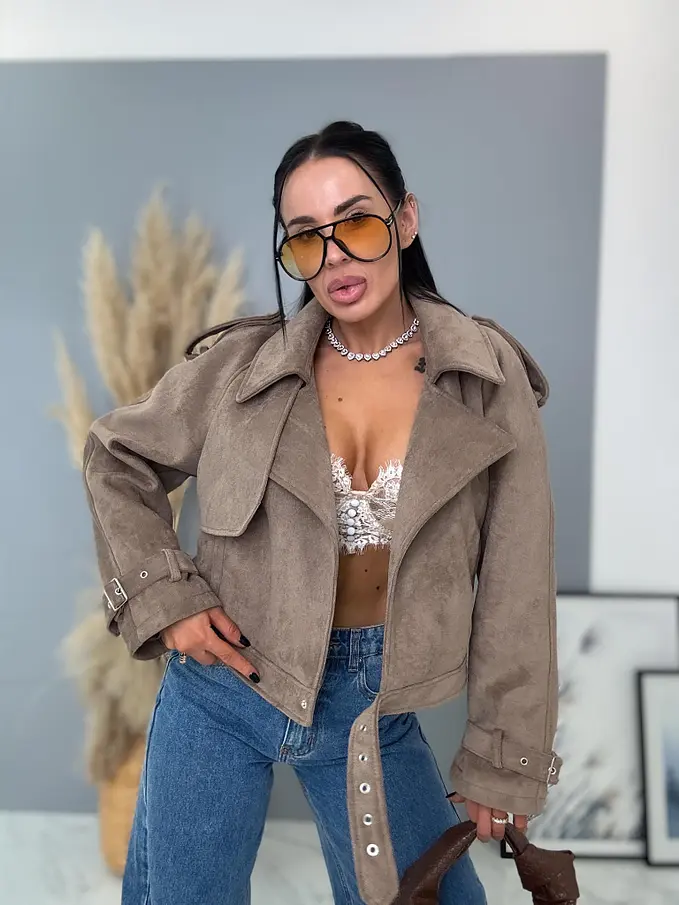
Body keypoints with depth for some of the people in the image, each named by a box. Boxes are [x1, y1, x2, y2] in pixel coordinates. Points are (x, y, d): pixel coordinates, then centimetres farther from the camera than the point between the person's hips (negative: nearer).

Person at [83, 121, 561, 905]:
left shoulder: (490, 378, -7)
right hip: (222, 691, 0)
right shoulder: (239, 364, -7)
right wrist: (163, 598, -4)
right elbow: (115, 458, 8)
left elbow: (515, 587, -4)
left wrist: (503, 760, -2)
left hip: (375, 709, 0)